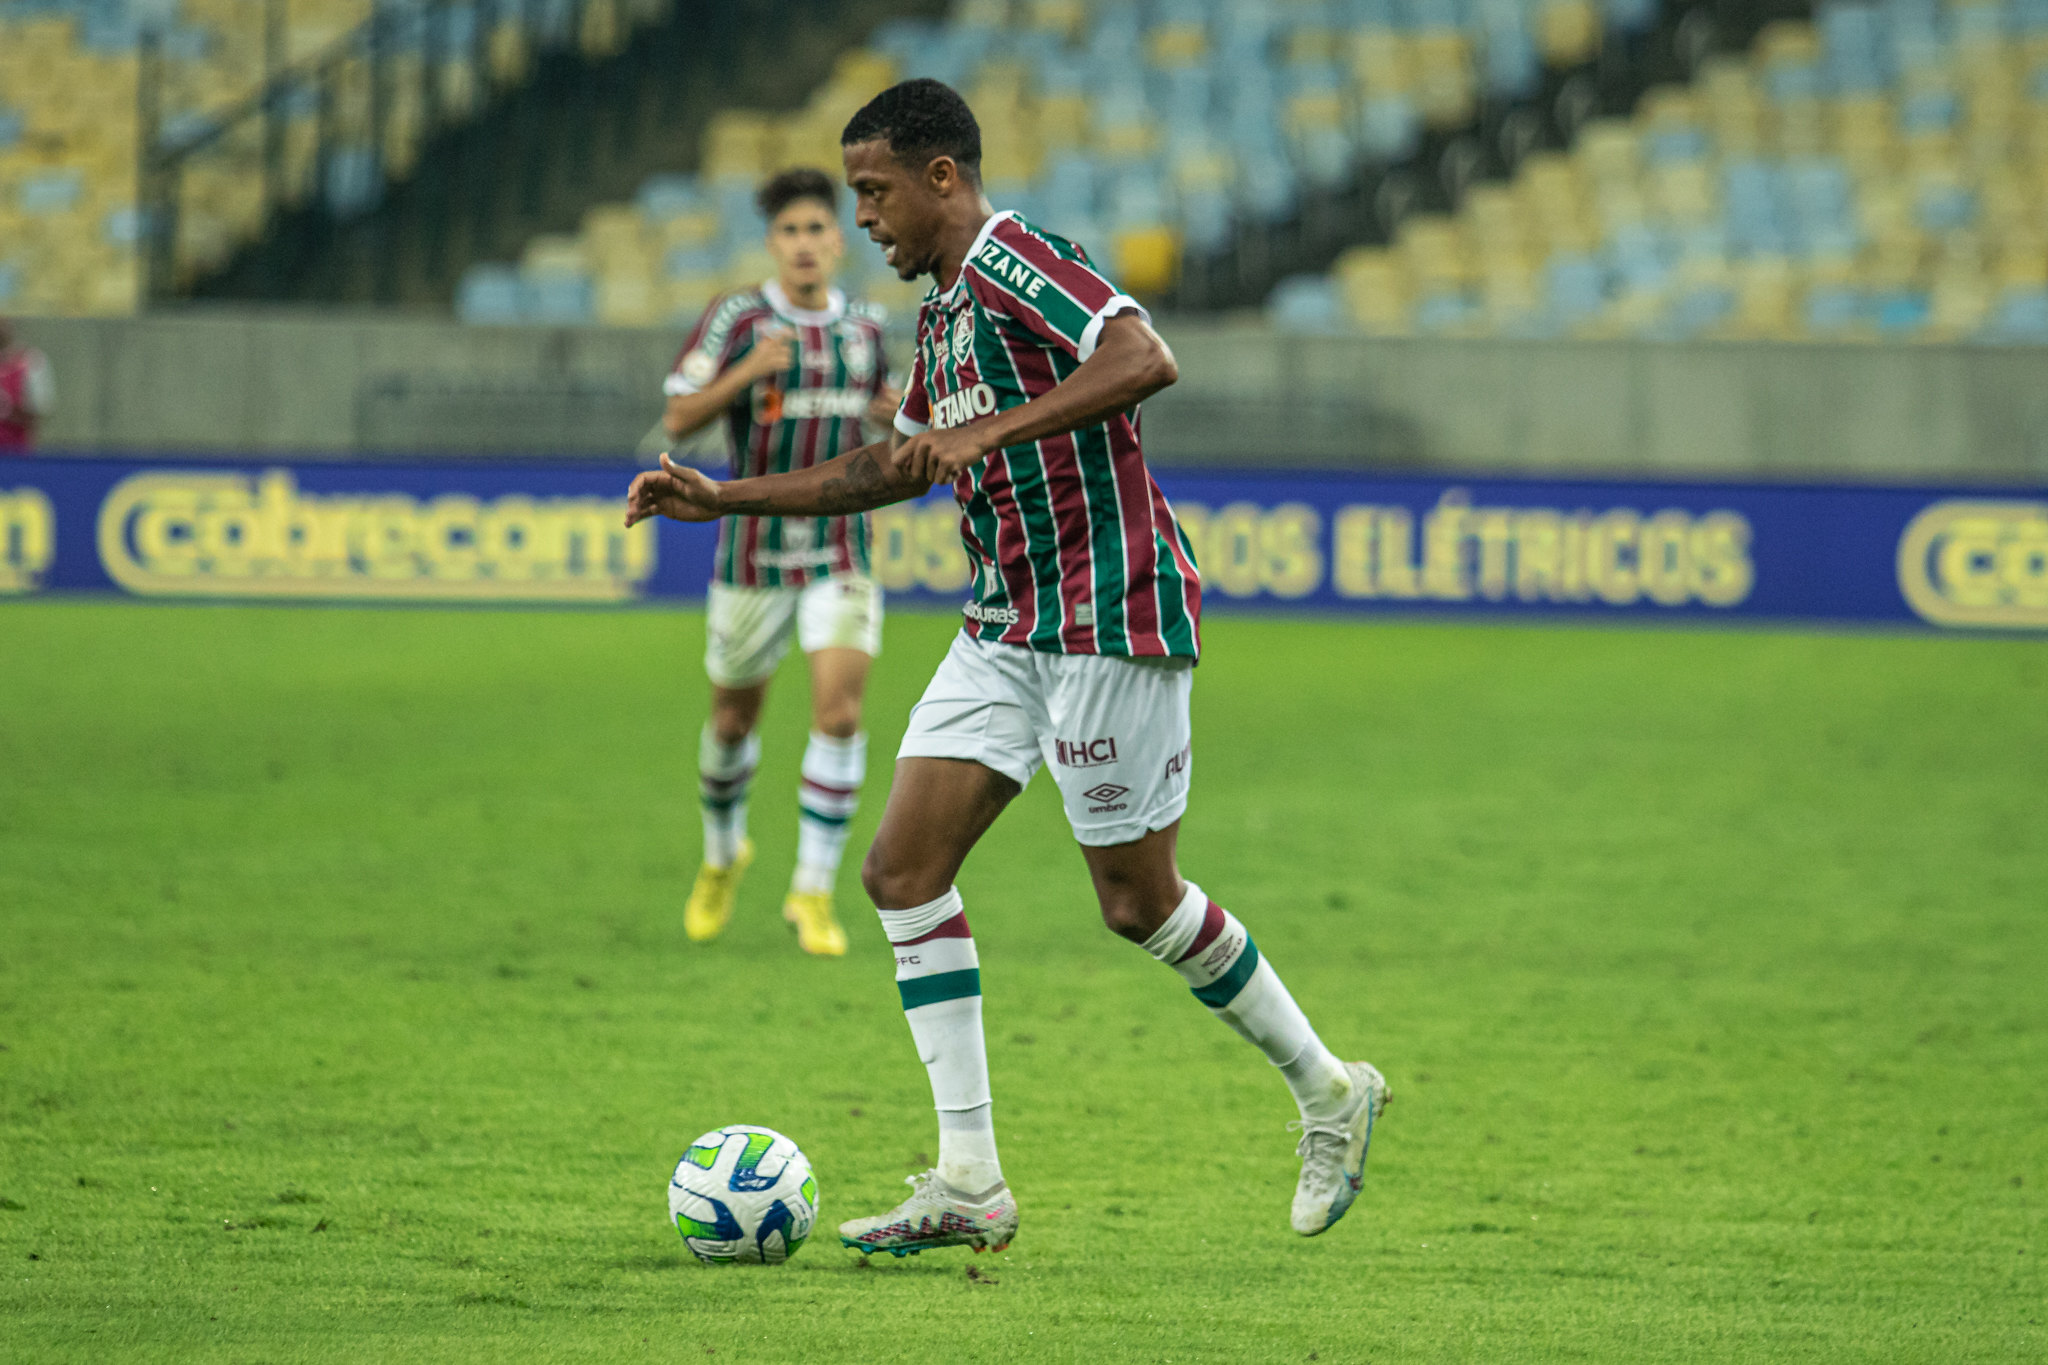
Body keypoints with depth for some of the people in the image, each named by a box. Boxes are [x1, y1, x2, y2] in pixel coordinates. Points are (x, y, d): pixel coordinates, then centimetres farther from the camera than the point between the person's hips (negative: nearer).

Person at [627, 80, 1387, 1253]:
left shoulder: (1014, 264, -14)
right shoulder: (945, 310, 17)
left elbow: (1146, 361, -31)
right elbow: (896, 468, 30)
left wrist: (990, 431, -33)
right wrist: (723, 500, 26)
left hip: (1107, 617, -10)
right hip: (1008, 626, 10)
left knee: (1139, 900, -1)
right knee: (905, 868, -1)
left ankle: (1329, 1092, 20)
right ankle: (970, 1180, -2)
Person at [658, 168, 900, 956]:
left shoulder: (865, 327, 6)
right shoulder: (738, 319, -7)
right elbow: (677, 421, -12)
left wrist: (893, 414, 3)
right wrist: (747, 372, -25)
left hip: (840, 556, 2)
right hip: (753, 555, -2)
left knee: (839, 710, -15)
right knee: (735, 719, 12)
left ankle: (813, 892, -8)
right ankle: (723, 855, 41)